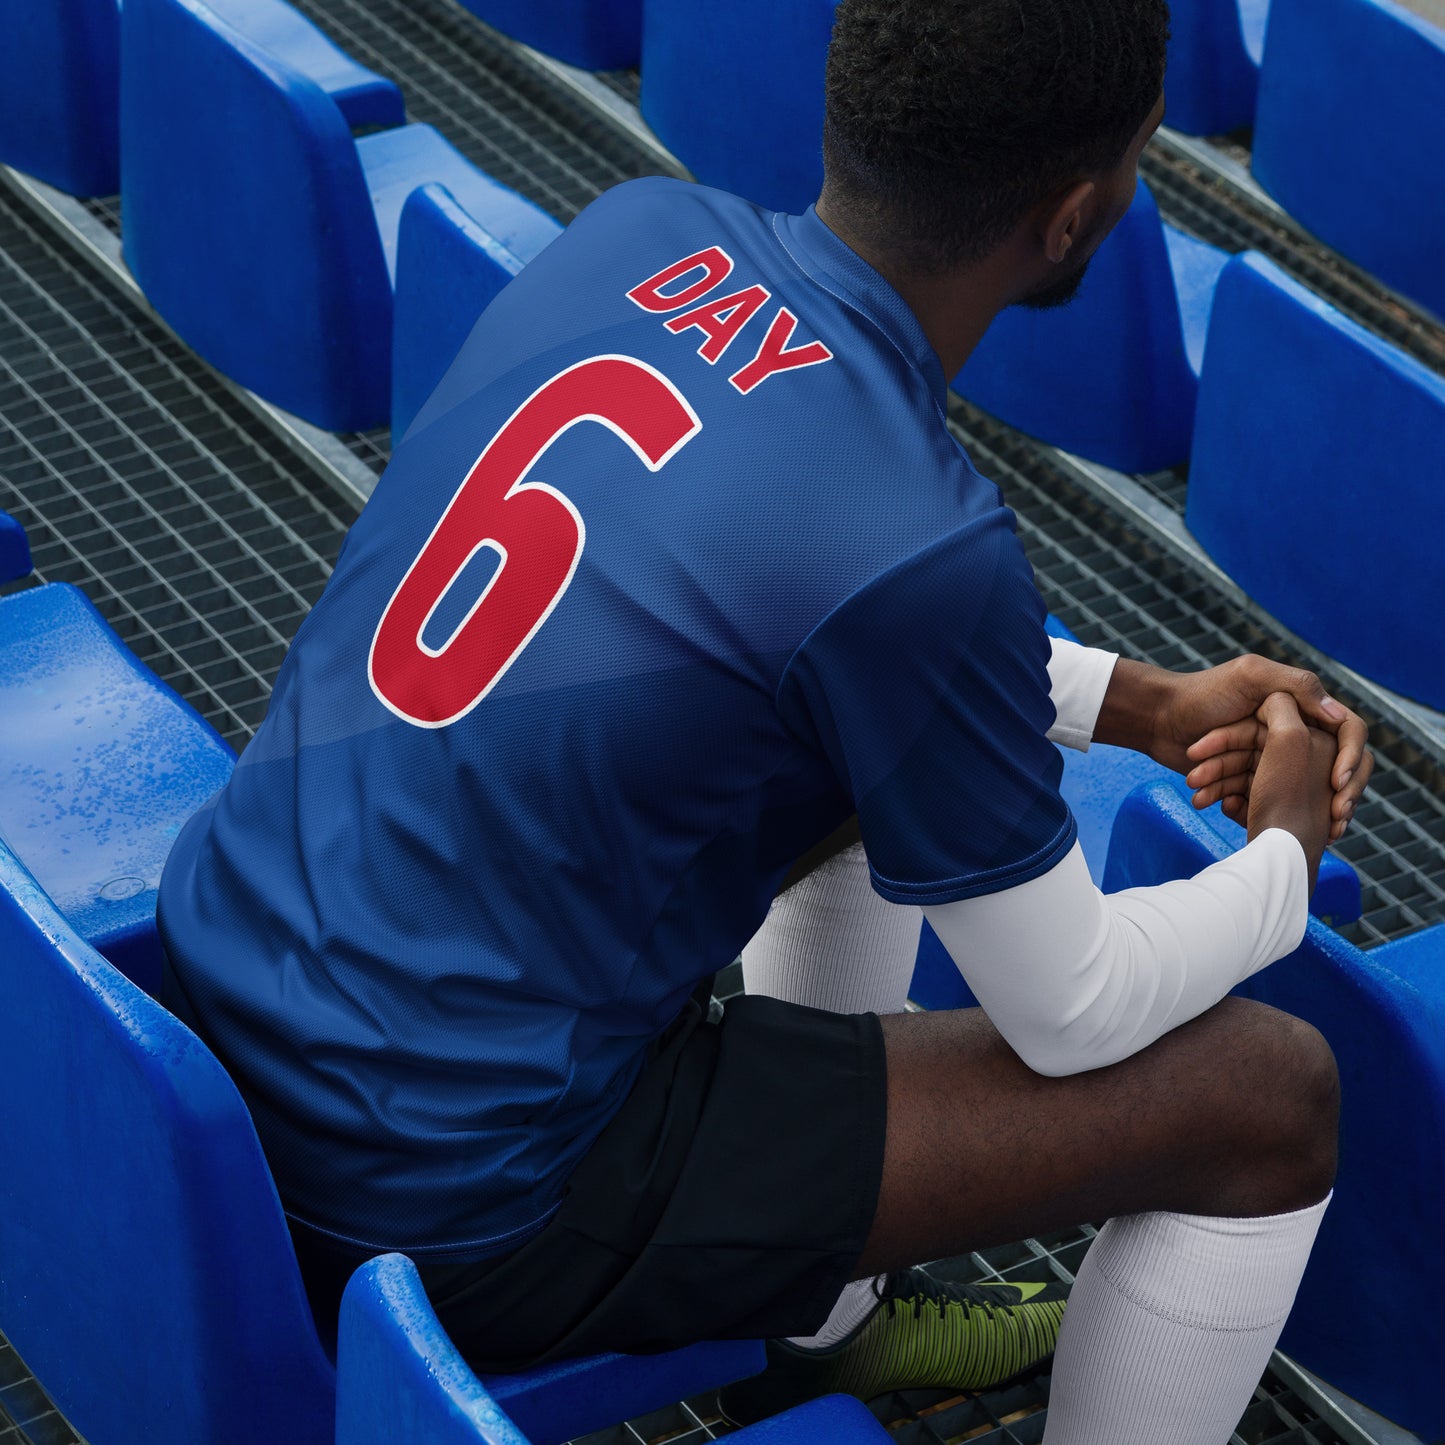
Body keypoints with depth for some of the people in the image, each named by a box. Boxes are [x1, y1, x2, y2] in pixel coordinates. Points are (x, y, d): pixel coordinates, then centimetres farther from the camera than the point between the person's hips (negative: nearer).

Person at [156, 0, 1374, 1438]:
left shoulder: (639, 229, -3)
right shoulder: (916, 546, -25)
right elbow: (1074, 1015, -10)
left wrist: (1151, 707, 15)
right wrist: (1286, 856, 10)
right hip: (462, 1200, -8)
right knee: (1272, 1090, -2)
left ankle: (825, 1322, 41)